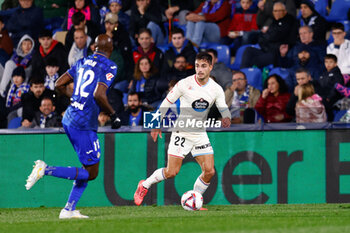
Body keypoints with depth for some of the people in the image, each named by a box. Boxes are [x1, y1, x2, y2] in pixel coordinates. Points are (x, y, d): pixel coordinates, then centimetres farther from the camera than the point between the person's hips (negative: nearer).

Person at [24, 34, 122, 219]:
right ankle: (46, 170, -11)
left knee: (89, 169, 16)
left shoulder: (82, 63, 13)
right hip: (84, 125, -8)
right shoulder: (109, 67, -8)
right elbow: (99, 95, -21)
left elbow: (59, 84, 15)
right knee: (91, 173, -1)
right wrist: (113, 115, -9)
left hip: (69, 119, 8)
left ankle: (69, 210, 12)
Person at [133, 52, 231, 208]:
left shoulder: (216, 89, -2)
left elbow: (224, 109, 0)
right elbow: (167, 102, -1)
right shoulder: (185, 84, -12)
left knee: (209, 171, -8)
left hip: (200, 134, 4)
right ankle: (144, 186, 17)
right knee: (171, 172, -8)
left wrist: (226, 119, -24)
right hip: (182, 132, -4)